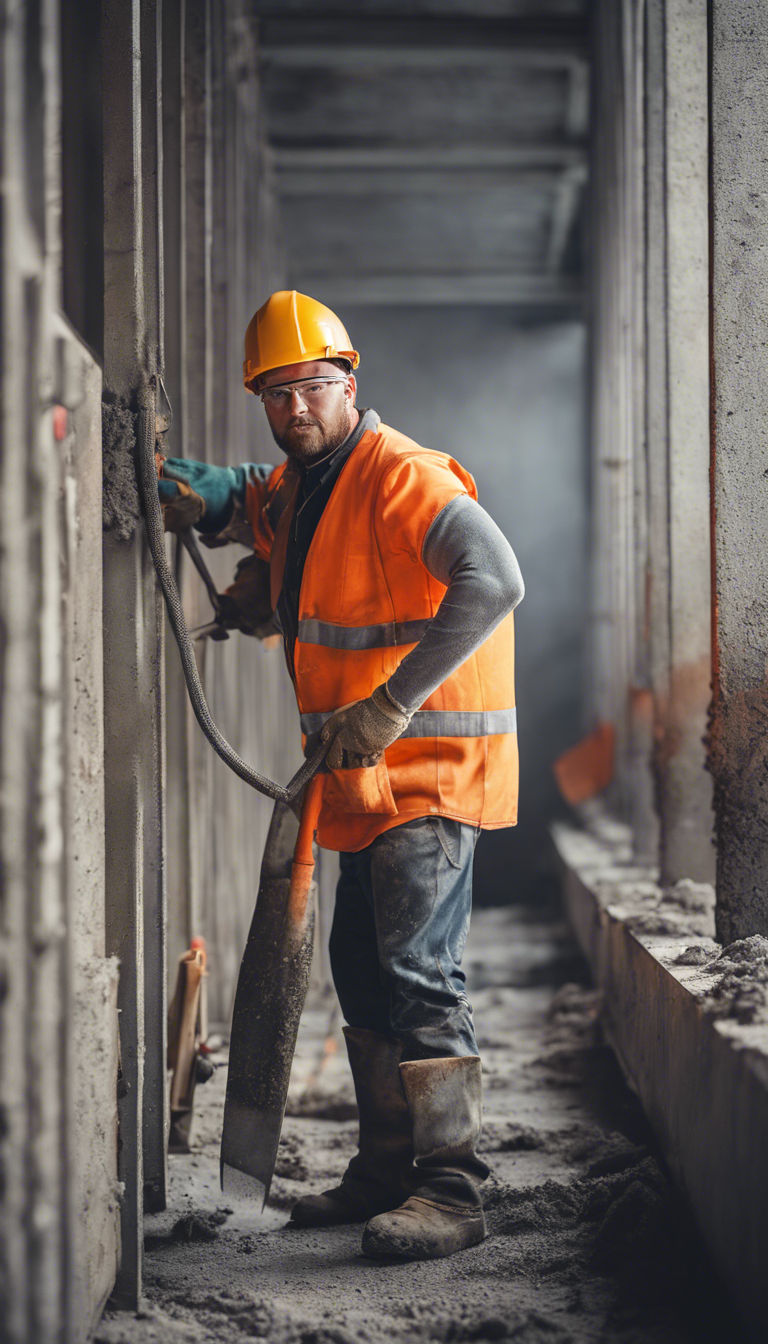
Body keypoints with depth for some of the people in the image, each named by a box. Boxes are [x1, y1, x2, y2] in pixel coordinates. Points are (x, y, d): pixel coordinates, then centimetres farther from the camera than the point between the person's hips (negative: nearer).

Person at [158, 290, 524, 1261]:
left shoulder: (400, 479, -18)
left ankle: (451, 1189, -13)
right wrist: (220, 523, 7)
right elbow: (246, 498, 34)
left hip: (434, 765, -10)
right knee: (362, 968, 13)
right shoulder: (292, 488, 11)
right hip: (365, 776, 10)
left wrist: (390, 706, -35)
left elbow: (492, 581, -32)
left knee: (416, 967, -17)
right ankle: (387, 1170, 24)